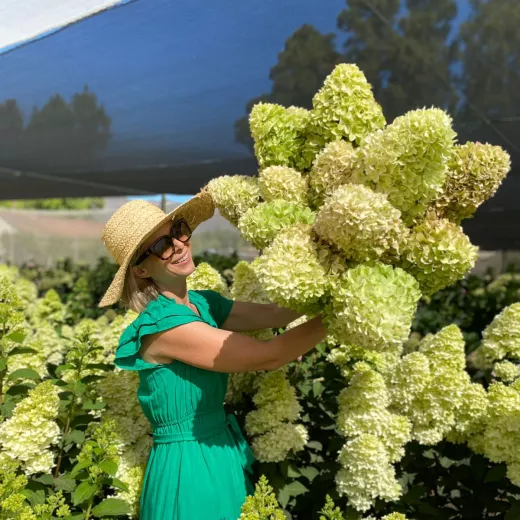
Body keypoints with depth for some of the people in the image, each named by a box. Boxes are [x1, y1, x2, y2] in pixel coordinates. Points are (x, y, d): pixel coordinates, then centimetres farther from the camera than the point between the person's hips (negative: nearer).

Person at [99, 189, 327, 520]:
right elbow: (267, 356, -26)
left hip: (225, 455, 7)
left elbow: (278, 313, -8)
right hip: (187, 472, -7)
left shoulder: (204, 304, 1)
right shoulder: (162, 324, -25)